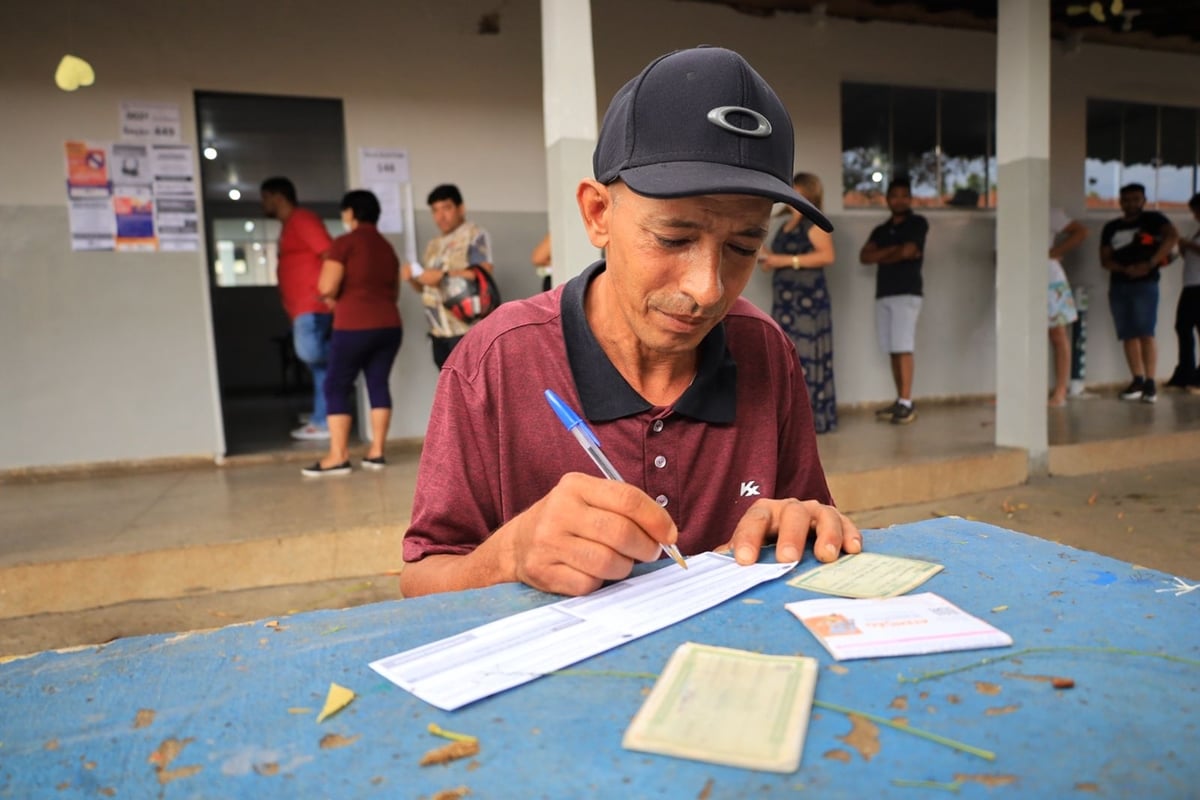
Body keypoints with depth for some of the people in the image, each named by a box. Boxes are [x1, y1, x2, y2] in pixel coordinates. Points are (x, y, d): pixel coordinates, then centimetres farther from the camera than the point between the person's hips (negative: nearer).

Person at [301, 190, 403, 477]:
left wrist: (333, 299, 9)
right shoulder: (387, 247, 16)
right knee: (379, 384, 9)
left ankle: (338, 457, -2)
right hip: (390, 325, 6)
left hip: (355, 327, -6)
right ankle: (377, 451, 9)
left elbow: (327, 287, -11)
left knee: (336, 388, 1)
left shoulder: (344, 243, -5)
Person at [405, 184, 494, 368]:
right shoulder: (434, 245, 19)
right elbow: (427, 286, 22)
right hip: (439, 330, 7)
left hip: (467, 329, -7)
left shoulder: (475, 235, -2)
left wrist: (444, 275, -18)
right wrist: (413, 278, 0)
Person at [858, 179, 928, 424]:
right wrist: (895, 249, -7)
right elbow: (864, 256, 4)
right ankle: (900, 402, 6)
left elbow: (907, 252, -10)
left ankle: (907, 403, -13)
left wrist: (881, 256, 5)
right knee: (893, 351, 3)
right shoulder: (880, 230, 19)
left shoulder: (918, 223, 5)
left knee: (903, 348, -13)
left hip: (907, 292, -5)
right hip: (883, 294, 5)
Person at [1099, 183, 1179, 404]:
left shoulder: (1153, 219, 4)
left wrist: (1150, 264, -20)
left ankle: (1150, 383, -9)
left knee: (1145, 334, -11)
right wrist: (1125, 269, -12)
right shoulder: (1111, 228, 14)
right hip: (1118, 286, 4)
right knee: (1128, 335, 4)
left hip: (1145, 285, -4)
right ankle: (1137, 381, 10)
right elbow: (1105, 259, 7)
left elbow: (1172, 236, -13)